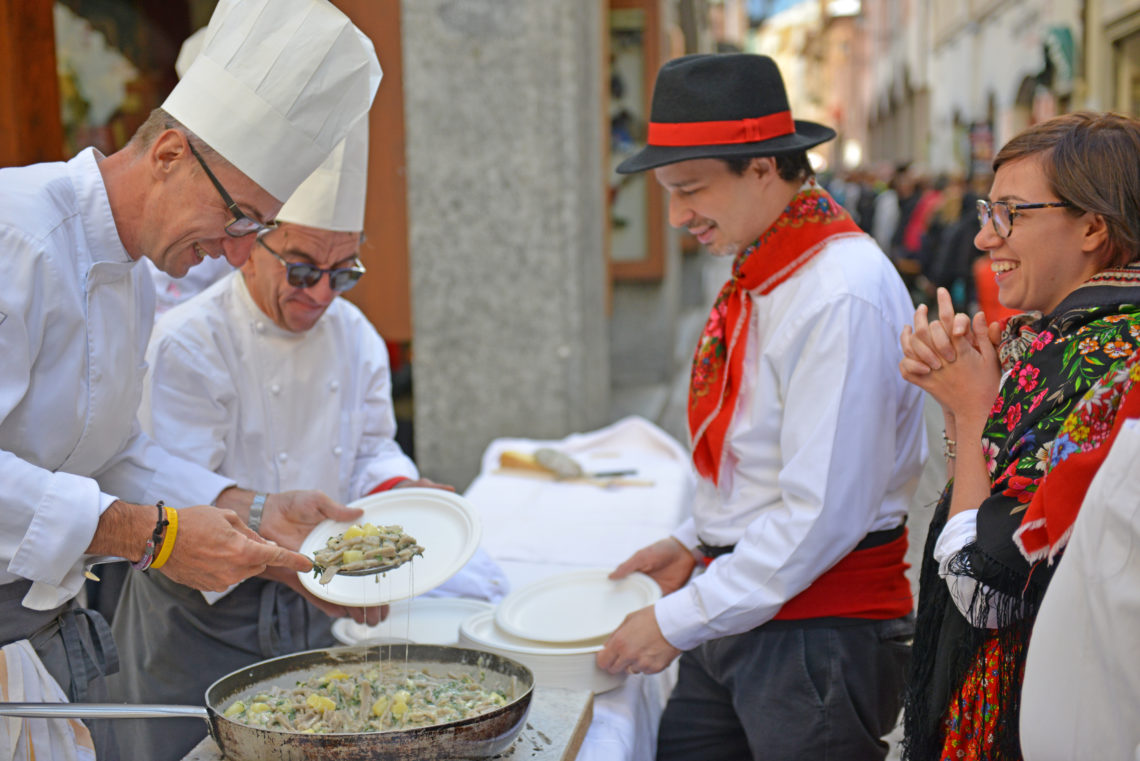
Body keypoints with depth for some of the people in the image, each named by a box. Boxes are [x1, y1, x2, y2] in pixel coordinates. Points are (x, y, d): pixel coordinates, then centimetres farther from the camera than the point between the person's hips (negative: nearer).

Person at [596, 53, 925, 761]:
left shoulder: (842, 295, -21)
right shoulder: (760, 271, 7)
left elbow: (823, 514, -24)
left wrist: (679, 621, -18)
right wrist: (696, 542, 10)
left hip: (819, 641, -8)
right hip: (738, 611, 8)